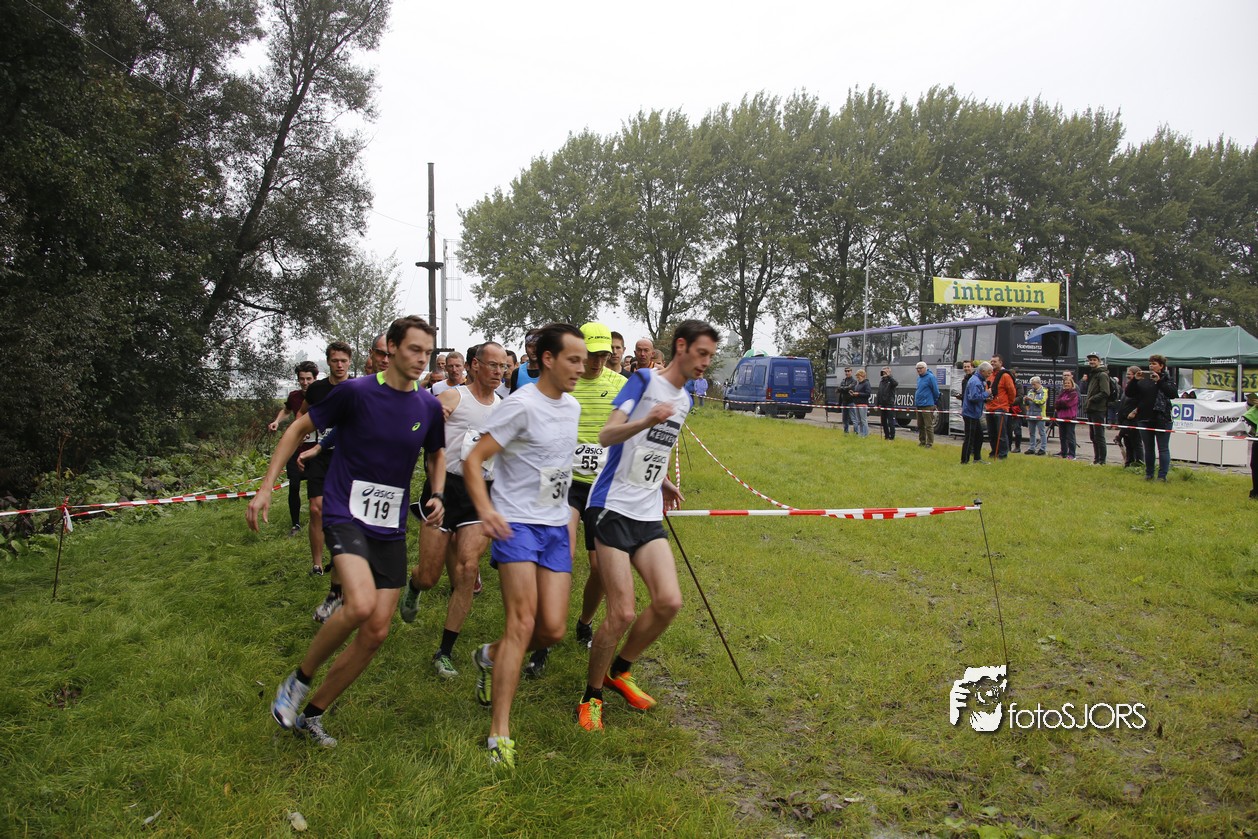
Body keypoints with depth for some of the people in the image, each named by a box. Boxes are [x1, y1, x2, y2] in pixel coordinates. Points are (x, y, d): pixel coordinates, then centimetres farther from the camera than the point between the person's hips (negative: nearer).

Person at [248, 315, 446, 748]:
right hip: (346, 514, -5)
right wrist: (266, 487, -3)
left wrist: (437, 495, 3)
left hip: (391, 529, 5)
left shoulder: (429, 407, 4)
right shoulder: (356, 392, -9)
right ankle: (299, 679, 0)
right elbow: (299, 429, 1)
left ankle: (312, 713, 23)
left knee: (377, 632, 3)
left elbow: (436, 454, 22)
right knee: (361, 604, -29)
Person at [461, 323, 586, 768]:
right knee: (523, 622, -14)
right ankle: (499, 733, -5)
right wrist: (485, 510, -30)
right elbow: (473, 460, -15)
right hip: (516, 525, -7)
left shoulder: (572, 407, 11)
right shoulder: (521, 405, -13)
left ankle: (490, 658, 31)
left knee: (553, 629, 1)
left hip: (556, 529, 7)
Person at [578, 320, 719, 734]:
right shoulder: (645, 381, -8)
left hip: (648, 515, 7)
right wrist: (647, 421, -34)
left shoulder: (684, 399, 14)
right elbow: (606, 436, -19)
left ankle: (619, 671, 20)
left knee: (669, 602, -4)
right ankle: (591, 696, 13)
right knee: (622, 613, -10)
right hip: (613, 508, -7)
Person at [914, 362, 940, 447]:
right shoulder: (919, 378, 13)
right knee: (920, 425, 15)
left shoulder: (930, 377, -12)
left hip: (927, 405, -9)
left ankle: (929, 443, 0)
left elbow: (936, 391, -11)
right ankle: (922, 441, 24)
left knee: (928, 426, -4)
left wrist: (935, 402, -3)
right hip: (918, 405, 9)